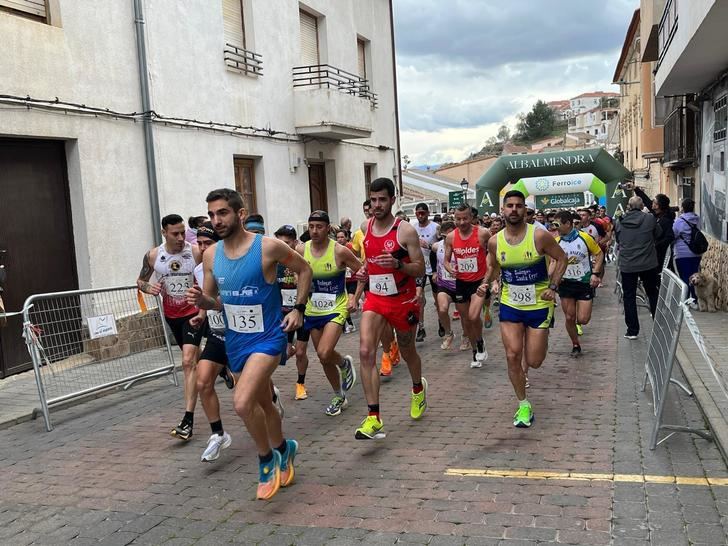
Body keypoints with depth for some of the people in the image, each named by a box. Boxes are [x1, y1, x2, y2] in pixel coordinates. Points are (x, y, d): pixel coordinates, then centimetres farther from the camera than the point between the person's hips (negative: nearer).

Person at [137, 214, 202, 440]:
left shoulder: (197, 252, -15)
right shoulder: (152, 256, -6)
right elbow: (141, 280, 8)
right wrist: (148, 288, -14)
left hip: (193, 312, -4)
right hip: (171, 315, 5)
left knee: (188, 362, -16)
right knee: (193, 356, 20)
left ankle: (188, 420, -17)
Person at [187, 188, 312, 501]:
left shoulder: (268, 247, -15)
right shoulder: (211, 255, 0)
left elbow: (304, 270, 0)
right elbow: (213, 301, 10)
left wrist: (298, 309, -6)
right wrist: (201, 300, -13)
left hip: (268, 337, -6)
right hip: (235, 340, 6)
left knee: (242, 402, -22)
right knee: (263, 404, 19)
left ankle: (267, 460, 3)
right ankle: (283, 451, 44)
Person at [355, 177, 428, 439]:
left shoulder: (405, 231, -13)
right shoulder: (366, 227, 3)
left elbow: (420, 270, -11)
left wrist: (397, 264, -29)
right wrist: (363, 270, 3)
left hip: (403, 300, -3)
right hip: (375, 299, 3)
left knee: (407, 351, 17)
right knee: (366, 352, -16)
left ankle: (418, 389, 50)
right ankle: (374, 418, -14)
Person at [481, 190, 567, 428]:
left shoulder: (539, 236, -14)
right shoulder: (495, 241, -4)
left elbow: (561, 259, -3)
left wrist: (553, 287, -14)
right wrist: (488, 282, -4)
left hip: (539, 305, -2)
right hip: (510, 305, 2)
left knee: (534, 362, 2)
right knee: (513, 356, -5)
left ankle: (539, 340, 41)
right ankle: (523, 405, 13)